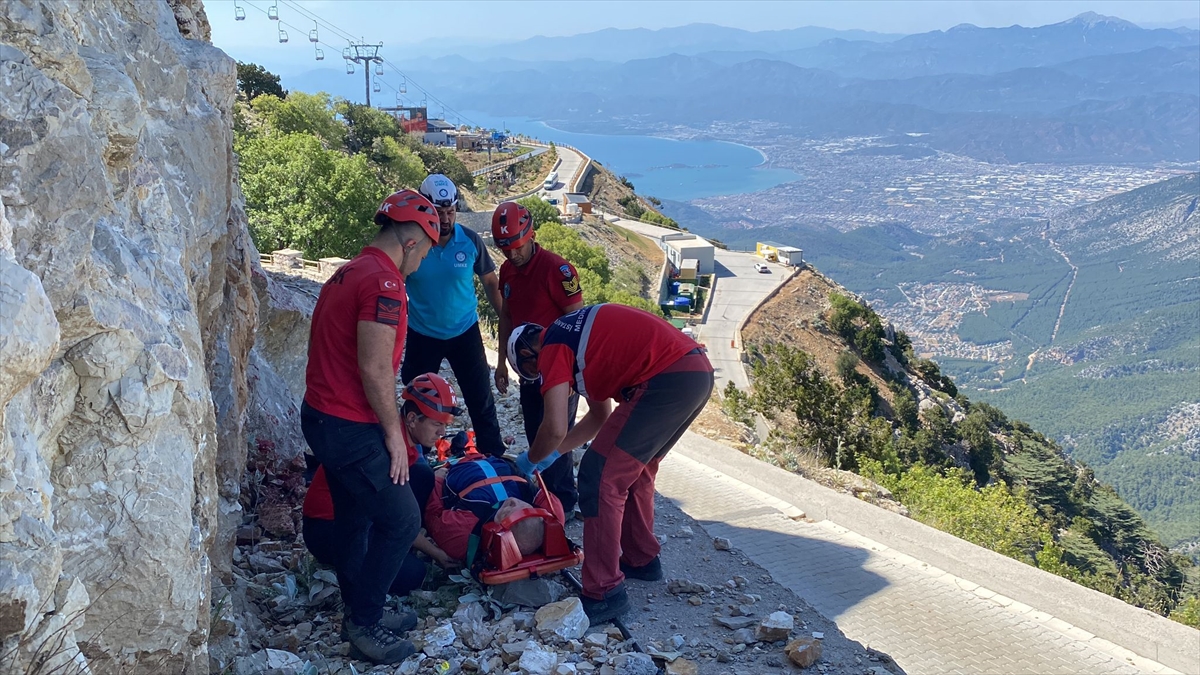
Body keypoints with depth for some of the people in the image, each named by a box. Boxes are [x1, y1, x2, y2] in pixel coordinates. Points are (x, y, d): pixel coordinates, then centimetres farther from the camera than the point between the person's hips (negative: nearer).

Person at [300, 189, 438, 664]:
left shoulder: (349, 273, 12)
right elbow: (375, 368, -24)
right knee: (401, 520, 3)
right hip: (350, 428, -10)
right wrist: (393, 432, -13)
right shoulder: (385, 282, -19)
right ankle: (365, 627, 14)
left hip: (322, 415, 10)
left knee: (355, 519, 20)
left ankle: (362, 614, 34)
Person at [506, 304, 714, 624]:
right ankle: (641, 559, 39)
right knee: (636, 469, 26)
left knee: (600, 478, -2)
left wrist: (531, 459, 15)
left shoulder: (552, 348, 1)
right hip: (699, 372, 10)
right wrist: (553, 452, 39)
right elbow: (600, 414, 34)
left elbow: (555, 428, -5)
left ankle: (605, 594, 3)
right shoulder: (577, 334, 28)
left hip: (667, 380, -10)